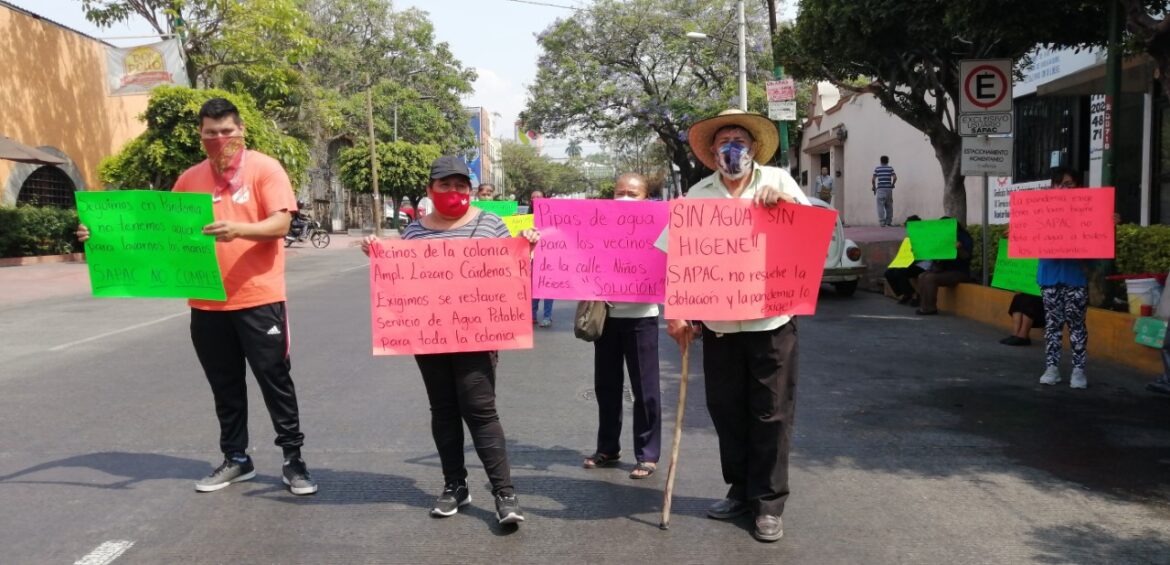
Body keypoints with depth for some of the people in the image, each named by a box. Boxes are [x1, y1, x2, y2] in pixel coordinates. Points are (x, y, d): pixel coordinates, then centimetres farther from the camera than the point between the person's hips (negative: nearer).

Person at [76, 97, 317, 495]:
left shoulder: (265, 168, -5)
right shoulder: (190, 178, 10)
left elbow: (280, 224, -15)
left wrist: (239, 229, -32)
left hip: (258, 299, -5)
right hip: (206, 302, 5)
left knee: (274, 379, 2)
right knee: (224, 385, 13)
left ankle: (293, 460, 12)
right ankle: (235, 459, 26)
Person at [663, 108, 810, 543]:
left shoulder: (778, 180, 4)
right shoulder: (698, 194, 5)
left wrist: (784, 199, -20)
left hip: (770, 321, -2)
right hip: (718, 324, 2)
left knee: (770, 413, 3)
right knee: (726, 410, 12)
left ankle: (770, 503, 16)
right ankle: (741, 490, 29)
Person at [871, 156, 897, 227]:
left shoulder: (877, 168, 4)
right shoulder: (890, 168, 7)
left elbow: (873, 179, -3)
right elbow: (895, 178, -3)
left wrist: (874, 188, 8)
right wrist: (892, 185, 12)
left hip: (880, 189, -2)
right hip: (889, 189, 2)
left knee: (881, 206, -3)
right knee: (889, 206, 9)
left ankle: (882, 222, -9)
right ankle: (889, 222, 11)